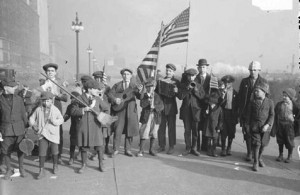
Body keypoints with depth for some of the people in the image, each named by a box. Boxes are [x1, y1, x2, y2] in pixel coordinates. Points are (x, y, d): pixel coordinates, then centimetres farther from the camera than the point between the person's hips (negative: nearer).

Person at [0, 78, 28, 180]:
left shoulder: (18, 99, 2)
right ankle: (9, 169, 25)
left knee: (20, 149, 9)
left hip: (19, 129, 1)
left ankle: (21, 168, 27)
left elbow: (23, 114, 6)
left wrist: (26, 127, 6)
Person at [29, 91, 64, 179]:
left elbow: (61, 120, -4)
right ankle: (41, 170, 7)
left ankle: (55, 165, 37)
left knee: (54, 152, 13)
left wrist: (54, 121, -22)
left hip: (53, 134, -1)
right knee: (42, 152, -4)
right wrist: (33, 125, -9)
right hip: (42, 134, 1)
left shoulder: (55, 110, -5)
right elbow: (32, 118, 9)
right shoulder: (38, 109, -1)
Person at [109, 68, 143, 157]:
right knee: (117, 130, -4)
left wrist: (140, 91, -28)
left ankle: (128, 150, 16)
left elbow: (139, 97, -7)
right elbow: (110, 94, 2)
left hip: (131, 111, 1)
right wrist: (114, 99, -18)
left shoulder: (134, 86, 7)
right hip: (119, 110, 0)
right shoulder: (116, 85, 9)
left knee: (130, 130, 3)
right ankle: (116, 149, 10)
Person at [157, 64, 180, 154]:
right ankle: (162, 146, 14)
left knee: (171, 128, 1)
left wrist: (176, 92, -25)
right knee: (161, 127, 2)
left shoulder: (176, 82, 4)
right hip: (162, 106, 2)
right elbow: (157, 92, 8)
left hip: (171, 107, -2)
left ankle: (171, 147, 10)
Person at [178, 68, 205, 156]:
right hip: (186, 109, 0)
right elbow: (180, 96, -6)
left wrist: (195, 89, -12)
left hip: (195, 109, 0)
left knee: (195, 130, 3)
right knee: (187, 130, 3)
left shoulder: (198, 86, 8)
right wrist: (187, 89, -13)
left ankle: (194, 148, 15)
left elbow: (202, 96, -3)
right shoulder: (183, 85, 7)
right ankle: (188, 148, 12)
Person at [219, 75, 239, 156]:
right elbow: (219, 103, -4)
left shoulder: (235, 93, 5)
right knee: (223, 132, -1)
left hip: (232, 114, 1)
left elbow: (237, 105, 6)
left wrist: (236, 115, 0)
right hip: (224, 113, -1)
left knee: (231, 132, 6)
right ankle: (223, 149, 9)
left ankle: (229, 148, 23)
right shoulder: (222, 91, 2)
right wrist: (222, 97, -20)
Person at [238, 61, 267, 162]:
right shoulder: (244, 81, 9)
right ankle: (249, 153, 19)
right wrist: (240, 111, 3)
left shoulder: (264, 82, 3)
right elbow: (240, 96, 9)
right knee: (247, 132, 5)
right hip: (246, 112, 2)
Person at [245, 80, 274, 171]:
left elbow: (272, 115, -1)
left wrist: (267, 125, -12)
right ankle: (255, 162, 10)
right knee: (256, 144, -3)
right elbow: (249, 114, 7)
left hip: (265, 127, 1)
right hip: (254, 126, -1)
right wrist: (247, 125, 6)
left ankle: (260, 158, 35)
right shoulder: (252, 102, 1)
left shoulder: (270, 102, -1)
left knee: (263, 144, 11)